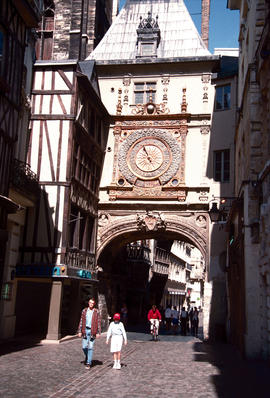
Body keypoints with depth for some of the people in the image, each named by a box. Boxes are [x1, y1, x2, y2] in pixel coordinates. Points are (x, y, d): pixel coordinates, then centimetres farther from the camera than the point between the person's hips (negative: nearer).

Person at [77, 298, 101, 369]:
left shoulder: (96, 312, 1)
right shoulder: (84, 311, 6)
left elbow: (98, 322, 1)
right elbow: (81, 321, 8)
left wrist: (98, 332, -4)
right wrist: (79, 331, 4)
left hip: (92, 331, -2)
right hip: (85, 330, 2)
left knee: (90, 347, -2)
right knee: (84, 347, 3)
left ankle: (88, 363, 4)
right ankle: (87, 356, 33)